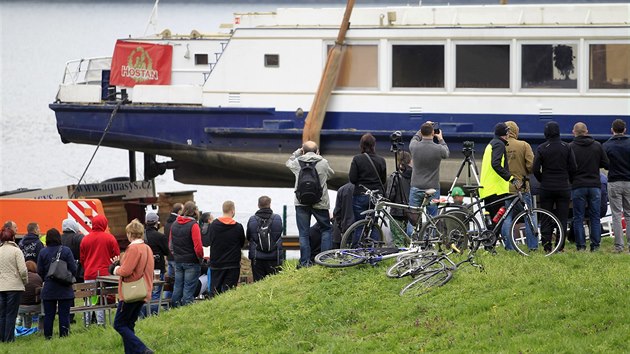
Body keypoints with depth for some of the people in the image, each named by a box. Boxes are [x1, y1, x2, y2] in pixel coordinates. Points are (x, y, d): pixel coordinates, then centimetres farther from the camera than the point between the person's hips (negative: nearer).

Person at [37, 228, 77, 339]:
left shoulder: (43, 252, -3)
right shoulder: (66, 251, -8)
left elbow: (39, 272, -1)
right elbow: (73, 269, -7)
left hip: (48, 289, 1)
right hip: (64, 289, -1)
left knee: (49, 314, 7)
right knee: (64, 314, 3)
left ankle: (48, 336, 7)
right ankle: (64, 335, 1)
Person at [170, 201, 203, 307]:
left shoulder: (174, 225, 7)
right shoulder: (193, 225, -14)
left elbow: (170, 244, 14)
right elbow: (198, 246, -18)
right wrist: (201, 258, -3)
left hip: (178, 261, 6)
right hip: (191, 261, -6)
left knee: (177, 287, 12)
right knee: (189, 288, -2)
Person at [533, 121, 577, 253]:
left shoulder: (541, 148, -6)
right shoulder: (566, 147, -2)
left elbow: (536, 169, -7)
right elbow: (573, 168, -1)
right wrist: (570, 181, 17)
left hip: (546, 188, -1)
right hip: (563, 187, 1)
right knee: (562, 218, 5)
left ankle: (547, 246, -1)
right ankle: (560, 246, 2)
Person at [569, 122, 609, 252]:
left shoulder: (570, 147, -6)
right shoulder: (597, 146, 1)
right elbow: (606, 164, 3)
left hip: (577, 186, -2)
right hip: (595, 185, 2)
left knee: (578, 218, 3)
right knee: (595, 217, 7)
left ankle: (580, 246, 0)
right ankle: (595, 245, 4)